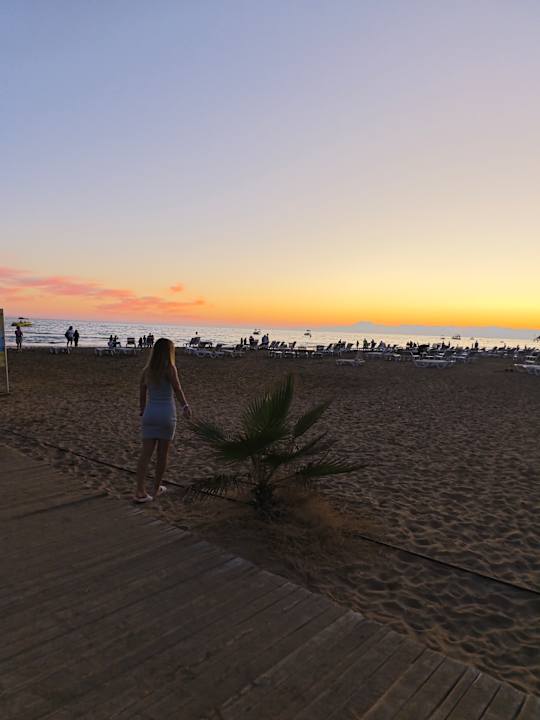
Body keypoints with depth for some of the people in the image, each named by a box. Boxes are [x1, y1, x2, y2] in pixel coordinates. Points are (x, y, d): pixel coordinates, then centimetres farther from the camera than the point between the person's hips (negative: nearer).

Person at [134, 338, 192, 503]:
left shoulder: (147, 370, 6)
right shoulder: (170, 368, -10)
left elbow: (142, 394, 14)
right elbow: (177, 389, -25)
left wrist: (143, 411, 26)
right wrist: (185, 406, -33)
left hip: (150, 414, 4)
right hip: (166, 414, -4)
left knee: (146, 453, 2)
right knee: (163, 453, 11)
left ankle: (140, 491, -7)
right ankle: (156, 488, 22)